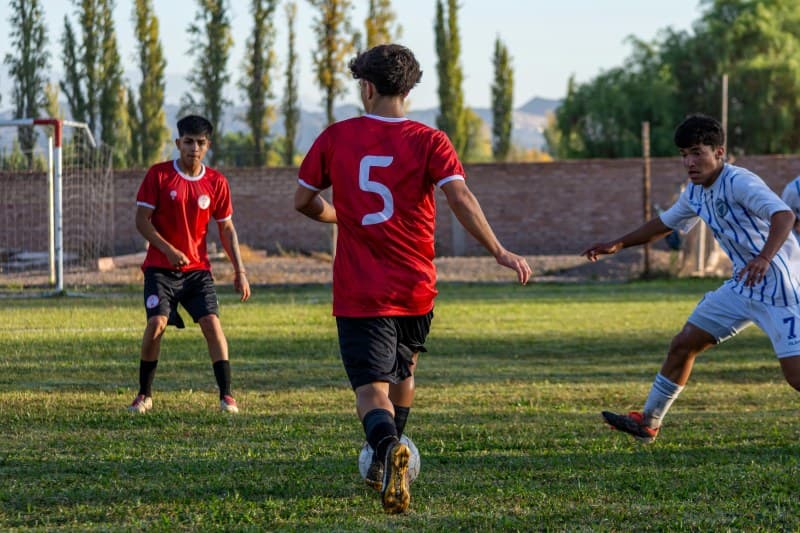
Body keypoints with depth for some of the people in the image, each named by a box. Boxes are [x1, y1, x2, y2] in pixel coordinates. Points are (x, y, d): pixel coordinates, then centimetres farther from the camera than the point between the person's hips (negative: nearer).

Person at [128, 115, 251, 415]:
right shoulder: (158, 175, -4)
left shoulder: (216, 182, 3)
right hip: (160, 267, -2)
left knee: (212, 323, -13)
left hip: (198, 269, 2)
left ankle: (226, 395, -8)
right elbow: (142, 220, -5)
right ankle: (144, 395, 0)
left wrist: (239, 271, 3)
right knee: (156, 323, -16)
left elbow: (227, 229, 10)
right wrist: (168, 250, -19)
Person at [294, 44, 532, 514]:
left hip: (359, 293, -2)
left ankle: (389, 448, -38)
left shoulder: (336, 138, 0)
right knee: (403, 372, 26)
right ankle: (386, 465, 39)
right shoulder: (429, 141, -4)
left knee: (371, 385, -7)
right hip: (416, 289, 2)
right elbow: (461, 198, -17)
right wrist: (500, 252, -16)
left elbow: (304, 201, 8)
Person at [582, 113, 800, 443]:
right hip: (743, 286, 9)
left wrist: (764, 258, -51)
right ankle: (648, 423, 23)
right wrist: (617, 245, 28)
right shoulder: (696, 193, 7)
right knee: (683, 345, 11)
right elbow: (665, 223, 26)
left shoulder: (739, 183, -21)